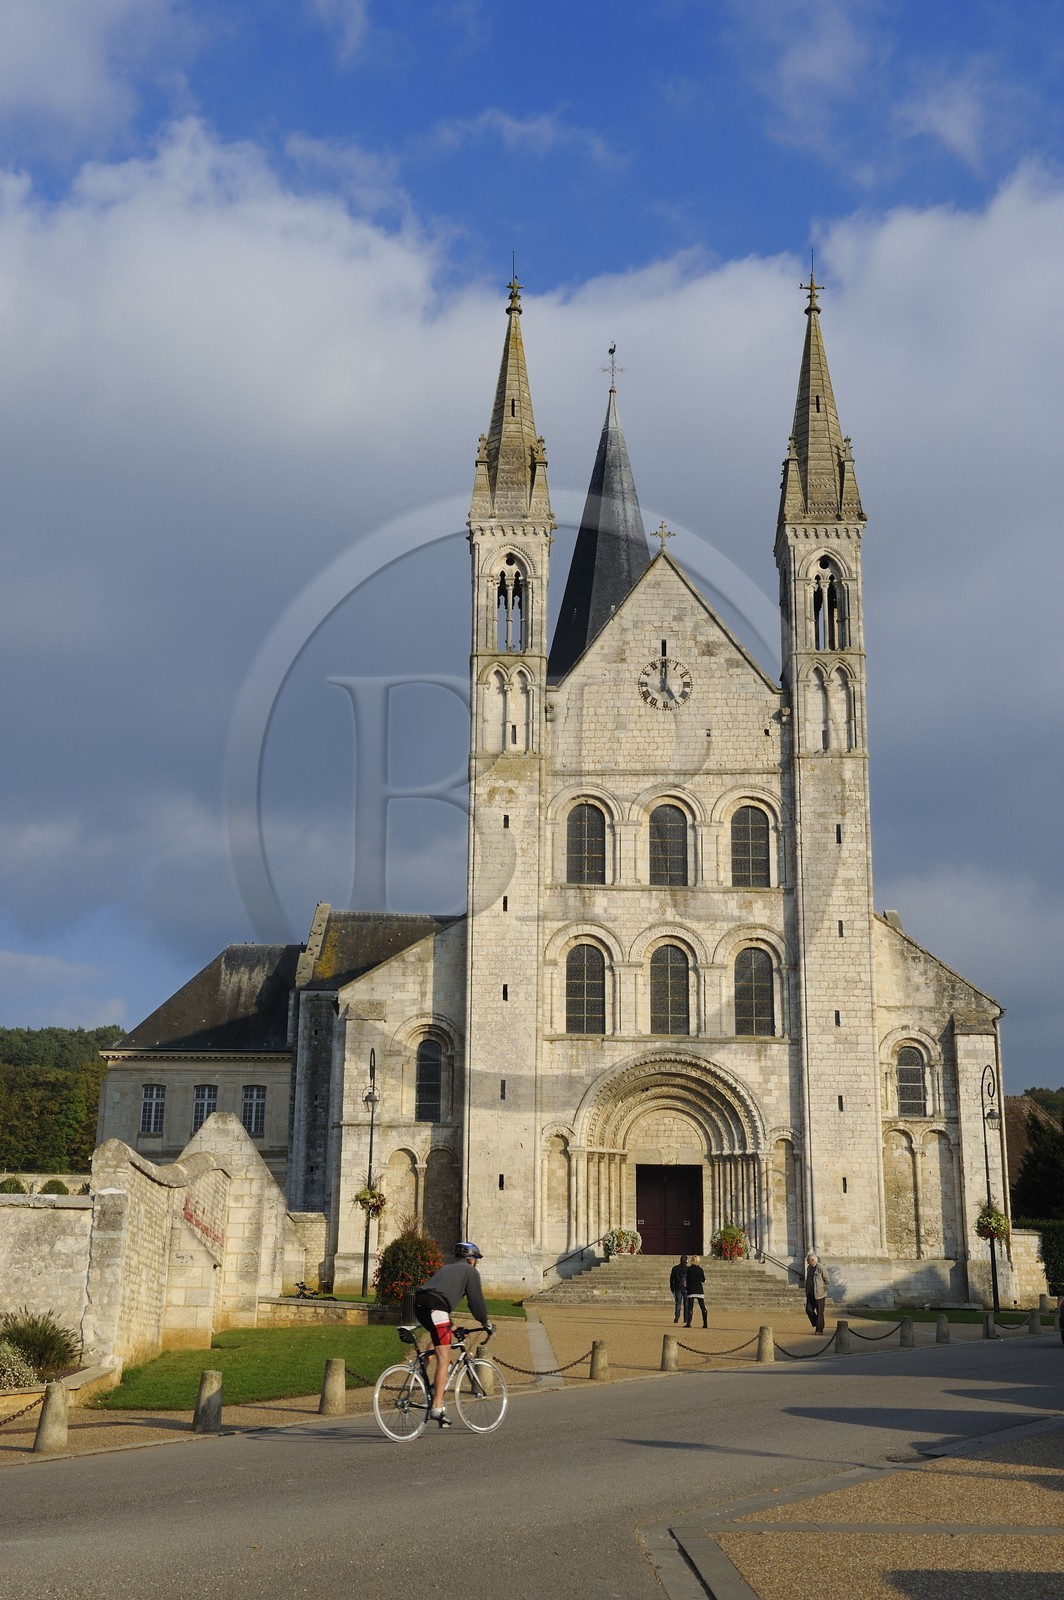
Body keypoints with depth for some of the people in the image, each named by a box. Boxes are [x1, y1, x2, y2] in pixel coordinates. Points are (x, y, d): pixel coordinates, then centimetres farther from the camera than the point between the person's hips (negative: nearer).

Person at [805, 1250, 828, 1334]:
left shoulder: (820, 1268, -12)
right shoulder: (809, 1268, 11)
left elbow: (827, 1280, -6)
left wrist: (824, 1289, -5)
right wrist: (807, 1291, 16)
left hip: (819, 1294, -7)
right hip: (810, 1294, 7)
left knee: (820, 1312, 0)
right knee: (809, 1310, -1)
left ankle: (819, 1329, 8)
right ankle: (816, 1324, 19)